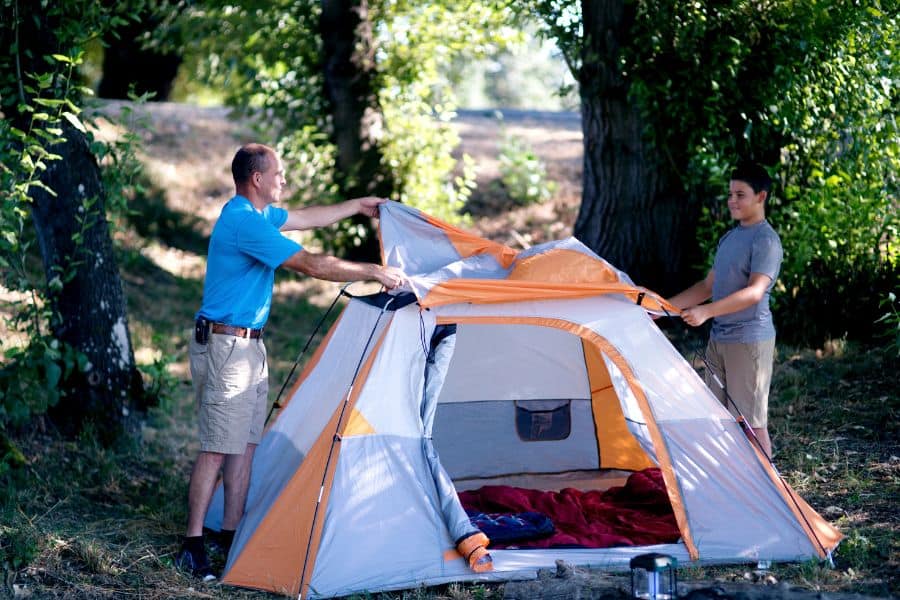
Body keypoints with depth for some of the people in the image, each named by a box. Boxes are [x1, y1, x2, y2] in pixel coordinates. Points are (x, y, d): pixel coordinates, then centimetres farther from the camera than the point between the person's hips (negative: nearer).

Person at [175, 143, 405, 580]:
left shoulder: (257, 214, 11)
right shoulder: (244, 223, -21)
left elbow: (305, 219, 32)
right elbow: (312, 266, -21)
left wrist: (356, 207, 37)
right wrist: (375, 273, -12)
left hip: (249, 347, 10)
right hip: (225, 346, -10)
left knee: (245, 444, 10)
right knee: (218, 447, -8)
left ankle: (231, 535, 15)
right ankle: (192, 547, -3)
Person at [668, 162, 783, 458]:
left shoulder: (766, 241, -13)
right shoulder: (729, 238, 15)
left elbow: (754, 292, -25)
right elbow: (708, 286, 20)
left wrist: (706, 312, -33)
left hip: (749, 340, -9)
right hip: (719, 339, 9)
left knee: (751, 422, -6)